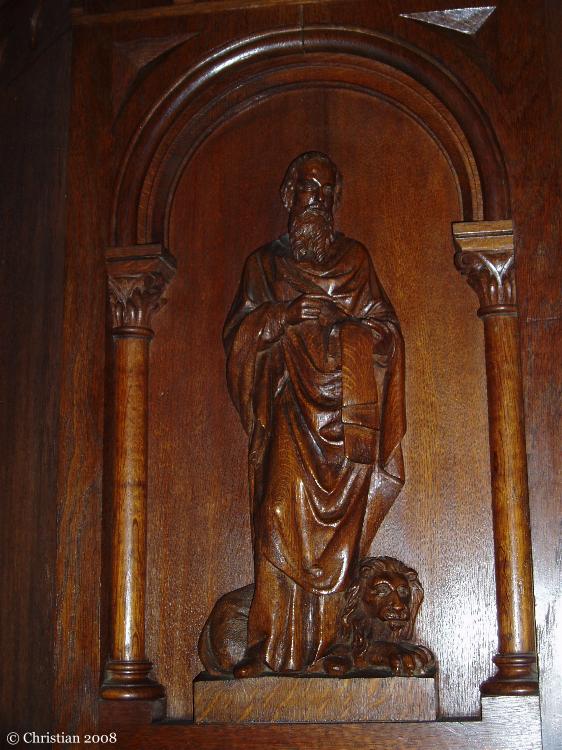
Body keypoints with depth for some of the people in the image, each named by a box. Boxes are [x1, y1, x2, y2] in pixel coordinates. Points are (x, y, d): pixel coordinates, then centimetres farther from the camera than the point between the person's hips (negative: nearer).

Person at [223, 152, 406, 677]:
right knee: (283, 521, -10)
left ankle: (324, 644, -3)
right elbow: (238, 332, 7)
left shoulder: (355, 259, 17)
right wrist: (286, 314, -9)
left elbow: (384, 329, 10)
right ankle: (275, 648, -10)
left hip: (344, 407, 0)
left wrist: (336, 322, -8)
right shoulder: (265, 262, 17)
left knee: (336, 528, -5)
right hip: (289, 410, 0)